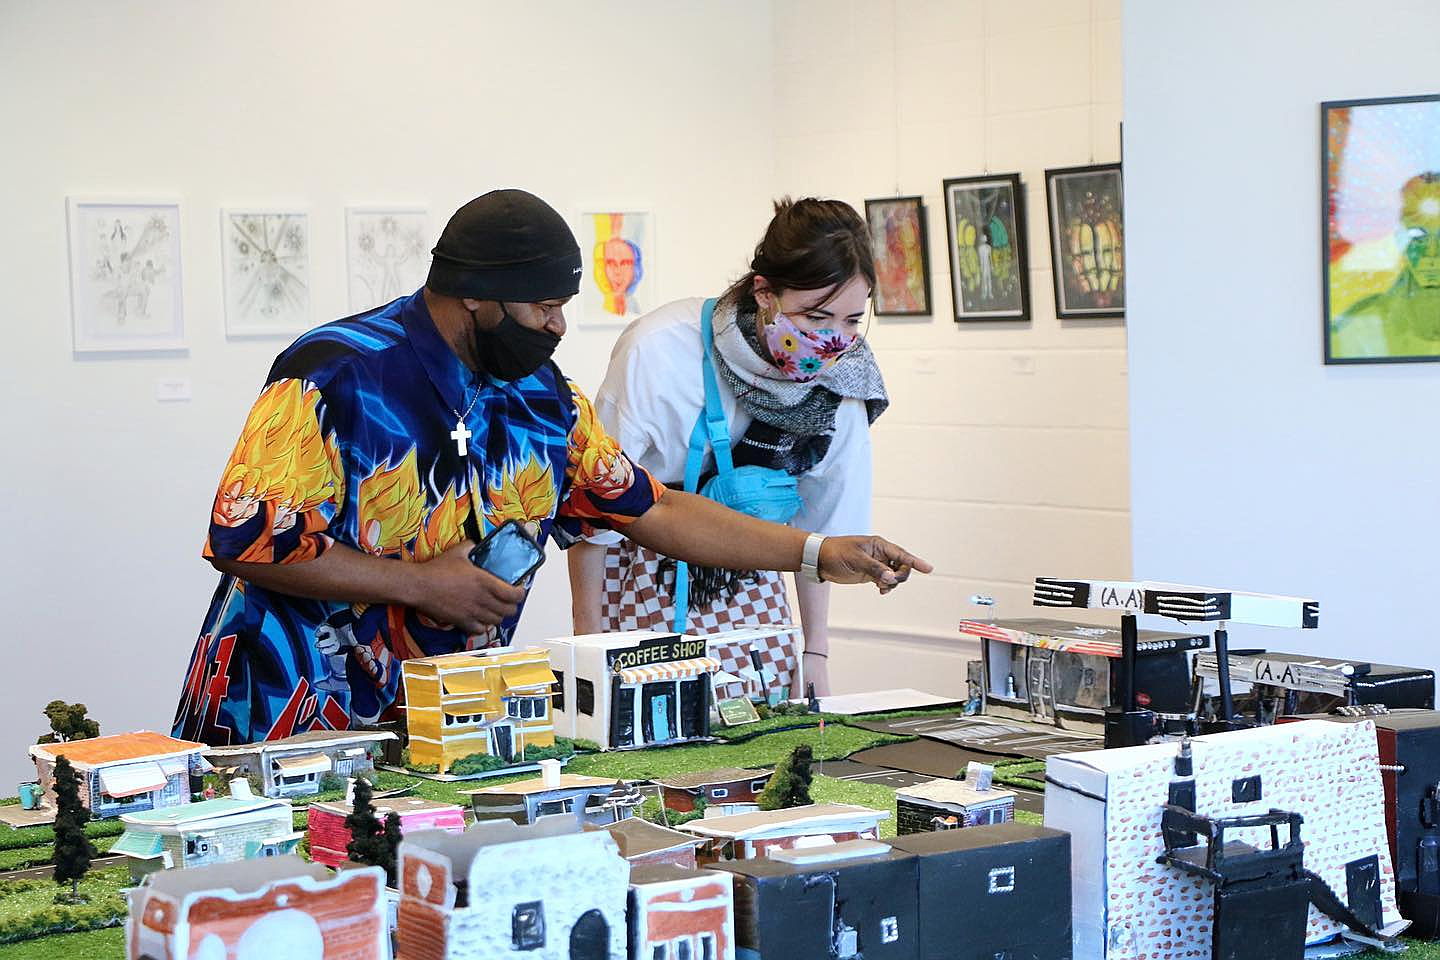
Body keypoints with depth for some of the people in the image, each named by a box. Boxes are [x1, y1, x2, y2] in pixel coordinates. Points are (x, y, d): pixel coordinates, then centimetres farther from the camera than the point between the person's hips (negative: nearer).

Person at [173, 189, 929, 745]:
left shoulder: (541, 399, 7)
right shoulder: (336, 376, -15)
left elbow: (654, 512, 14)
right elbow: (246, 538, -18)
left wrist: (820, 553, 10)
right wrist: (417, 584, -17)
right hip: (286, 728, -6)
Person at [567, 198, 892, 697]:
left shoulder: (842, 378, -12)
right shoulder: (660, 351, -25)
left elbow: (817, 524, 2)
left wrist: (815, 654, 5)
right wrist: (587, 637, -8)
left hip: (748, 577, 4)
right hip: (644, 573, -4)